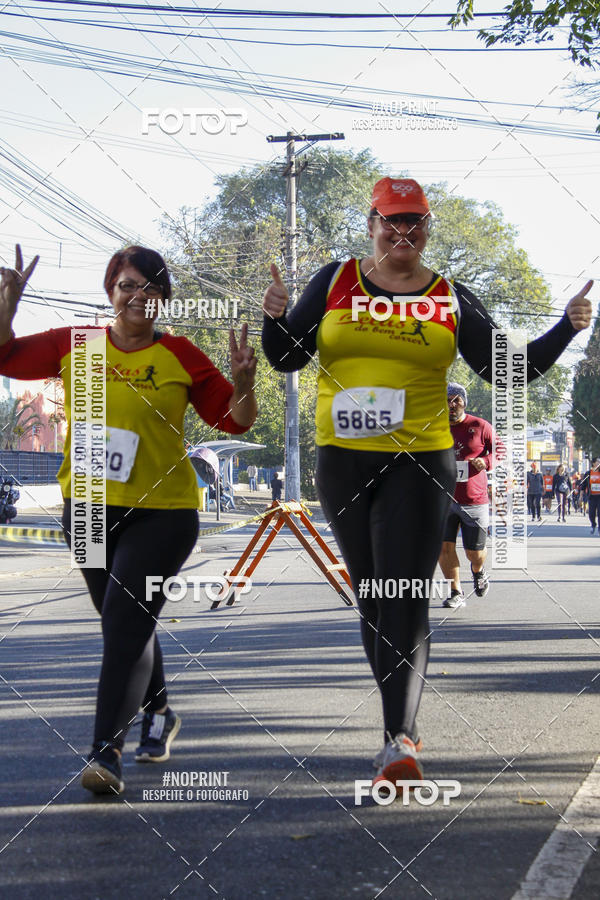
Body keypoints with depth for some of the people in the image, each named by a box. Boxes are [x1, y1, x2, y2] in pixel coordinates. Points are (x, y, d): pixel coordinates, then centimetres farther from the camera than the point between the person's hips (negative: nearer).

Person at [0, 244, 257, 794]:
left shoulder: (180, 356, -3)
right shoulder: (74, 346, 4)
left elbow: (234, 421, 2)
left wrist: (243, 385, -19)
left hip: (162, 511, -4)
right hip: (88, 508, 4)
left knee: (126, 624, -14)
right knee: (127, 624, 19)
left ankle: (106, 750, -14)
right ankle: (158, 714, 41)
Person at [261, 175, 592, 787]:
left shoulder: (452, 300, 5)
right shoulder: (334, 282, 7)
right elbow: (286, 358, 8)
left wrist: (566, 329, -7)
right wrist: (276, 318, -12)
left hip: (419, 462, -2)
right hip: (341, 461, 2)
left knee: (405, 600, -13)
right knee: (370, 599, 9)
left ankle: (399, 739, -20)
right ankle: (400, 723, 21)